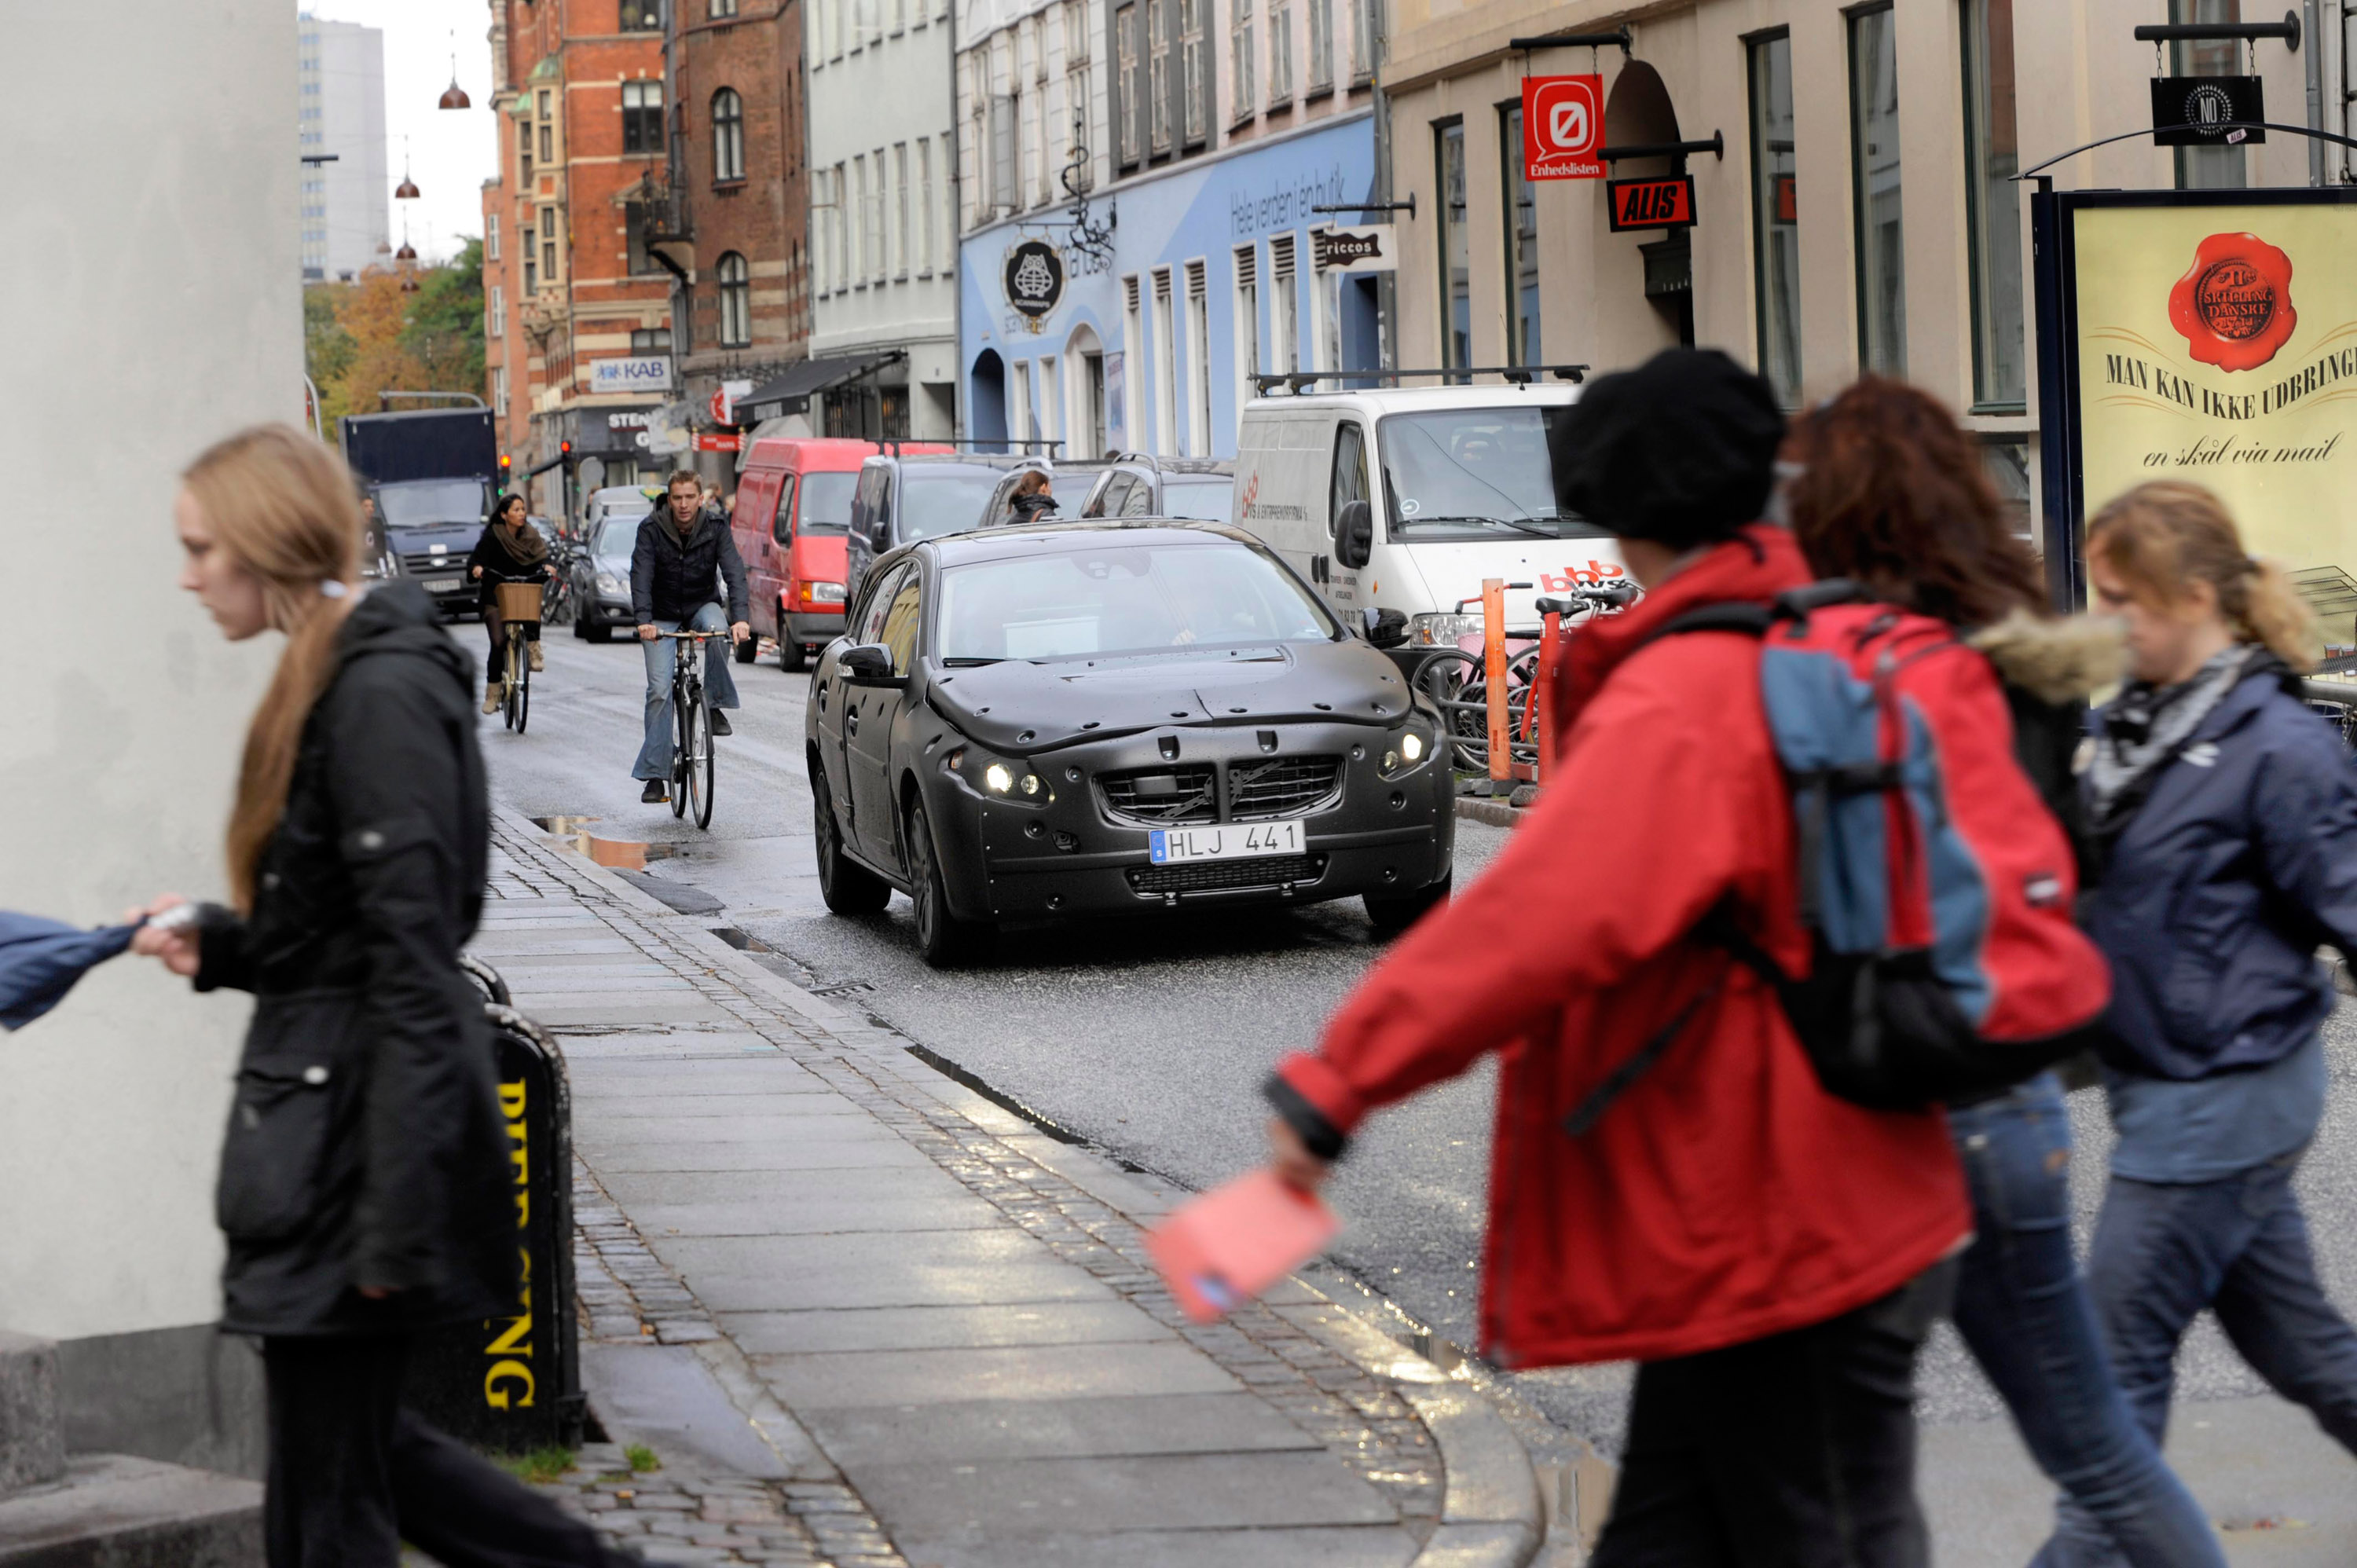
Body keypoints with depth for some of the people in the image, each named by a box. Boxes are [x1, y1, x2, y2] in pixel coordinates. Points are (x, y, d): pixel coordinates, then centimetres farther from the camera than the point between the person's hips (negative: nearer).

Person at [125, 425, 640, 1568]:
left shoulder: (381, 694, -18)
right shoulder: (334, 680, 12)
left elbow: (412, 965, -21)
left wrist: (396, 1223, -23)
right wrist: (217, 942, 10)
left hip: (359, 1127, -10)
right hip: (322, 1118, 10)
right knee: (357, 1444, 17)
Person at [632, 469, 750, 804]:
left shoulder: (715, 527, -13)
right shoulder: (652, 529, -15)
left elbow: (734, 572, -22)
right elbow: (641, 575, -24)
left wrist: (739, 618, -38)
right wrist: (644, 620, -40)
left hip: (702, 606, 0)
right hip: (663, 616, 0)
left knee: (715, 628, -36)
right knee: (660, 691, -10)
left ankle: (717, 706, -17)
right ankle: (654, 776, -5)